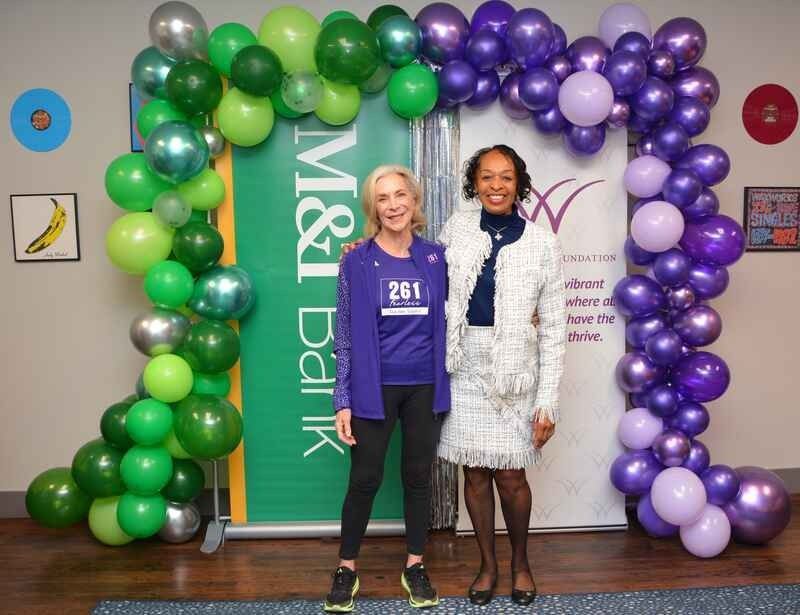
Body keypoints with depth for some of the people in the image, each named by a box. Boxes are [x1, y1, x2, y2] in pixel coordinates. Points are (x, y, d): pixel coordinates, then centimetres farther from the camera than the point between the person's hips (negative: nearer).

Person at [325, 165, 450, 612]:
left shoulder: (436, 257, 2)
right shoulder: (357, 262, -4)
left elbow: (444, 321, 10)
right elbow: (344, 337, -4)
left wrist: (444, 382, -2)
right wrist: (343, 400, -7)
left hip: (425, 387, 2)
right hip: (374, 388, -2)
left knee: (419, 477, 12)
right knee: (366, 479, 6)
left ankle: (415, 566, 30)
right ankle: (347, 569, 25)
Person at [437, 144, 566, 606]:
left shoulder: (542, 244, -4)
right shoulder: (457, 228, 2)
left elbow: (554, 330, -3)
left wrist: (548, 402, -7)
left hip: (514, 374, -2)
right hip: (465, 369, 2)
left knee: (511, 476, 3)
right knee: (475, 473, 10)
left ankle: (520, 562, 32)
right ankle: (488, 563, 33)